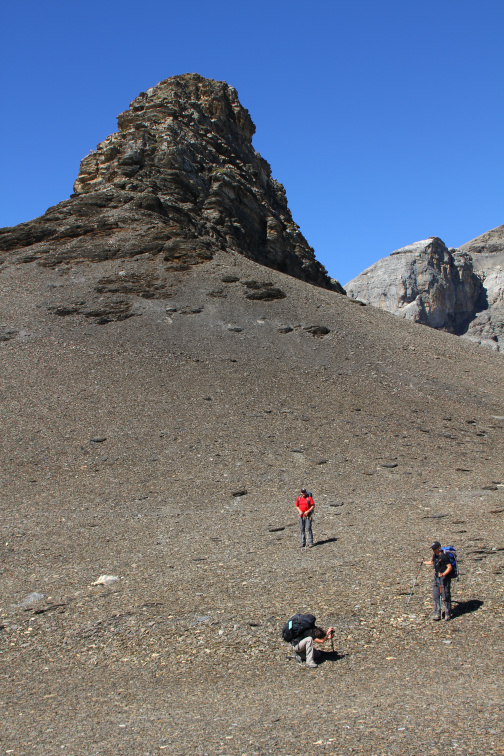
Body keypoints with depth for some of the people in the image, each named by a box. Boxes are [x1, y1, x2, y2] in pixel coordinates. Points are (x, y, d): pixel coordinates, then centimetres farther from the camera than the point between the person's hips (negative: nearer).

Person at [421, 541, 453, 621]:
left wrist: (443, 574, -35)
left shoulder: (444, 556, -20)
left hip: (444, 578, -8)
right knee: (436, 596, 7)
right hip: (437, 578, 8)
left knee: (446, 597, -1)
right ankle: (437, 614, 15)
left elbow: (449, 567, -23)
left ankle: (448, 614, 13)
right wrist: (425, 562, 39)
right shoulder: (435, 555, 6)